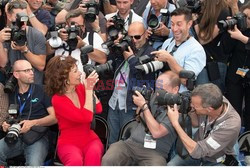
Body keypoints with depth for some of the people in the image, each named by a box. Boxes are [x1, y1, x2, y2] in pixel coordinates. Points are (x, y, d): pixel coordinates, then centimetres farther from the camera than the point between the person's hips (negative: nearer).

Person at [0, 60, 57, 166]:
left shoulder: (41, 90, 5)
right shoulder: (12, 94, 17)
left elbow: (54, 117, 0)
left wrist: (33, 123, -13)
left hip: (38, 136, -4)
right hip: (16, 136, 4)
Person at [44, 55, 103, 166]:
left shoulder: (80, 88, 3)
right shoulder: (57, 99, -14)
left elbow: (98, 109, 0)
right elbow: (86, 117, -23)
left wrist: (90, 87, -6)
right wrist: (88, 89, -20)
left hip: (90, 139, 4)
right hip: (69, 143, -4)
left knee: (94, 154, -32)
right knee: (76, 161, -37)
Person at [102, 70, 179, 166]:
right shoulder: (155, 97, 11)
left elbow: (157, 132, -16)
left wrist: (144, 106, -11)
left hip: (155, 152, -4)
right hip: (131, 143, 4)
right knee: (108, 160, -25)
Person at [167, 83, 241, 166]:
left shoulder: (231, 124, -34)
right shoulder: (215, 100, -18)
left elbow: (196, 151, -32)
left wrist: (175, 123, -29)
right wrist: (191, 110, -16)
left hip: (215, 161, -5)